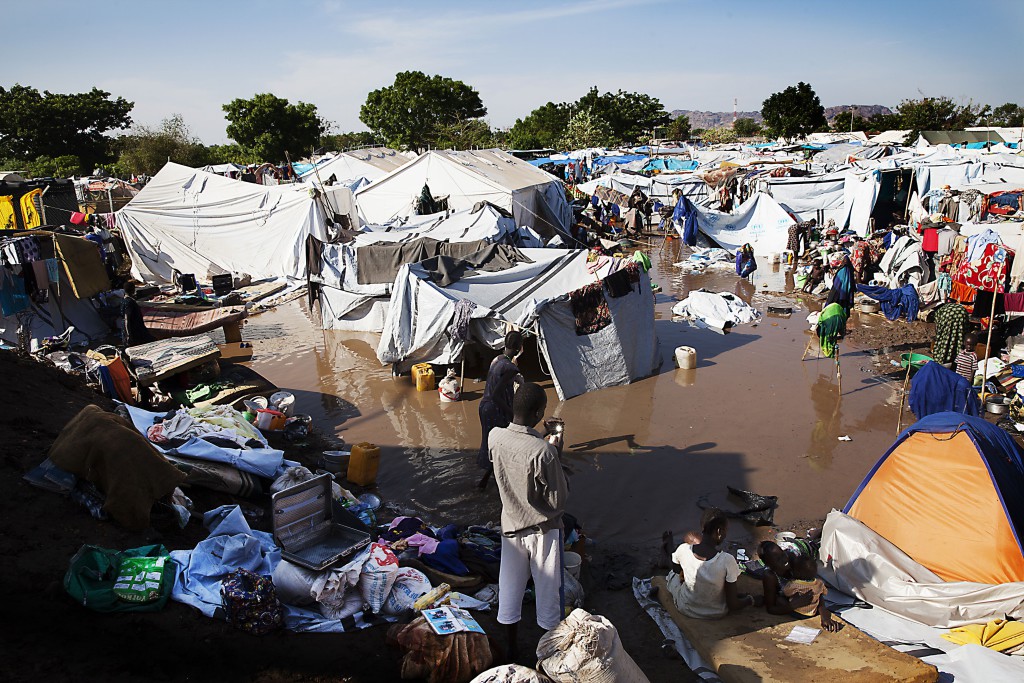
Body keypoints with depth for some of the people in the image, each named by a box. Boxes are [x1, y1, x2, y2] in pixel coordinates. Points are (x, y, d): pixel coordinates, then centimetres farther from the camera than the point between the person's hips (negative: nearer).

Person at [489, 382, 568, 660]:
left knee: (510, 589, 20)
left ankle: (512, 648, 36)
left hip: (511, 525, 5)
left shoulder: (495, 437, -13)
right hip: (543, 530, -5)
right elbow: (558, 501, -19)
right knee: (548, 593, 15)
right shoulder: (544, 452, -29)